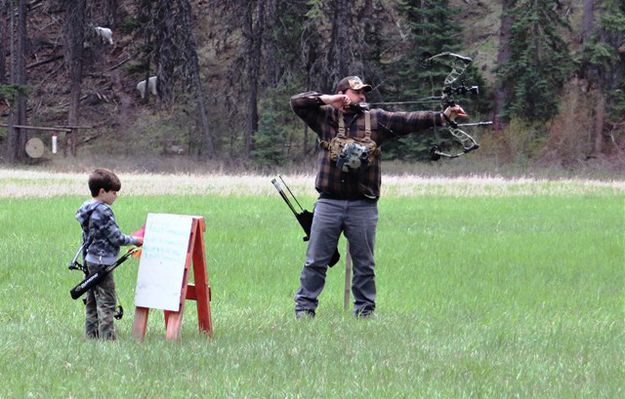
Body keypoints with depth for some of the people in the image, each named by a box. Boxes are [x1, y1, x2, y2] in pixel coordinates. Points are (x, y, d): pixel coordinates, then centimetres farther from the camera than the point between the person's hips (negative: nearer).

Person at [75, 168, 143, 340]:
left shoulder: (86, 208, 10)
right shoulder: (103, 211, -18)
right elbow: (116, 238, -16)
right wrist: (135, 240, -1)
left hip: (90, 260, 9)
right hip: (102, 262, -9)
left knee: (92, 301, 13)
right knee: (106, 301, -7)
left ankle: (91, 335, 17)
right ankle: (107, 337, -9)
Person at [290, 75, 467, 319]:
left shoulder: (376, 119, 9)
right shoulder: (325, 116, 7)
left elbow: (408, 121, 2)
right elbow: (297, 102, 2)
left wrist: (442, 117, -7)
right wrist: (325, 99, -10)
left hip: (363, 205, 1)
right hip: (329, 203, -1)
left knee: (364, 264, 6)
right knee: (316, 261, 2)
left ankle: (365, 312, 14)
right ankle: (304, 309, 7)